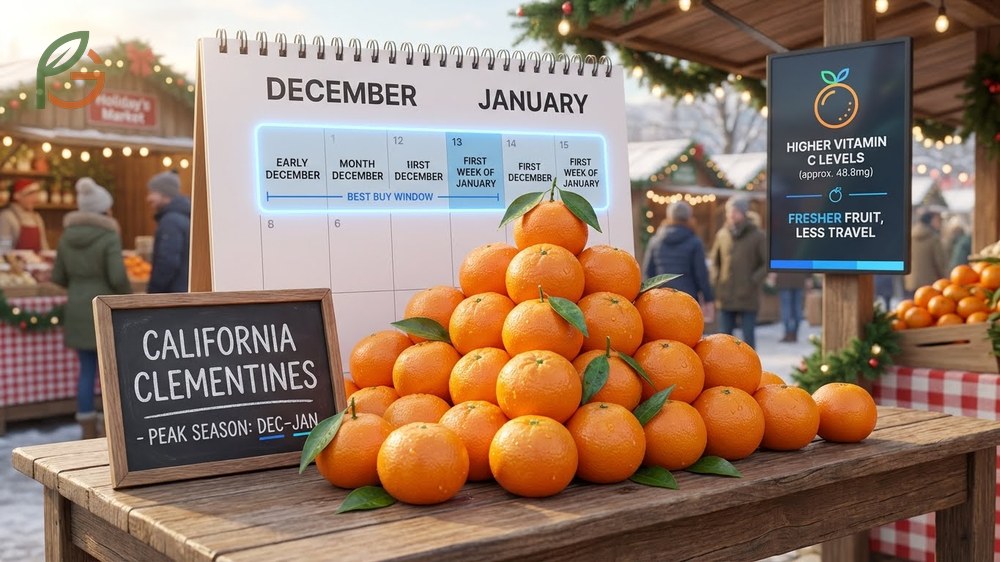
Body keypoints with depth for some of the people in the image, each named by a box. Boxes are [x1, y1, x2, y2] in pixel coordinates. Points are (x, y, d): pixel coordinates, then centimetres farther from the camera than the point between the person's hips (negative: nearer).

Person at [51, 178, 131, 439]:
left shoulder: (67, 236, 5)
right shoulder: (109, 237, -14)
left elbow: (58, 277, 9)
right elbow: (118, 278, -20)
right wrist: (128, 297, -2)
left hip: (78, 310, 6)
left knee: (87, 370, 11)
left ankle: (89, 431, 14)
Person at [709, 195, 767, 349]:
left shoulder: (757, 236, -4)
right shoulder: (722, 234, 7)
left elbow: (768, 263, -4)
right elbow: (714, 260, 19)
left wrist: (753, 281, -12)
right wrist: (716, 280, 5)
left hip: (748, 299, -3)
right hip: (725, 298, 3)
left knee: (748, 338, 2)